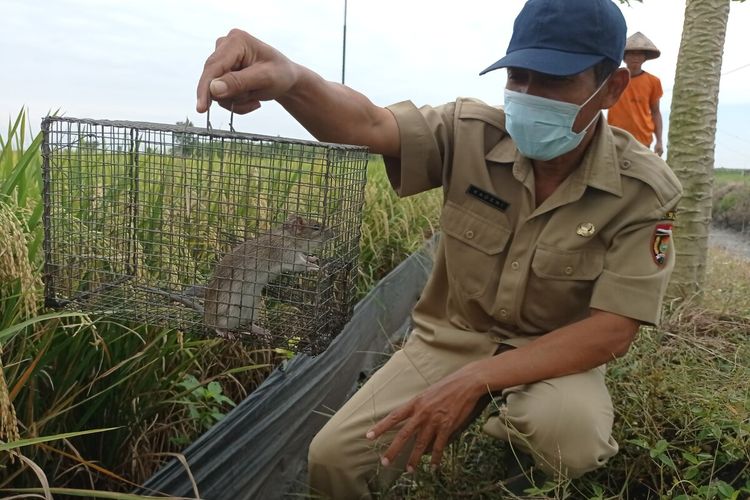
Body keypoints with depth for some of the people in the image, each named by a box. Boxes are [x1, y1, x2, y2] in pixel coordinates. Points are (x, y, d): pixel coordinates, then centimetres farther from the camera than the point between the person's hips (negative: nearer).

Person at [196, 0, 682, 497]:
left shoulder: (644, 190, -17)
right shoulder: (473, 134, -13)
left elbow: (612, 332, -22)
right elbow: (369, 124, -29)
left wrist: (474, 380, -31)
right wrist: (289, 78, -53)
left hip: (556, 355, 0)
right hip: (451, 336, 1)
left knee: (569, 430, -35)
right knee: (333, 459, -12)